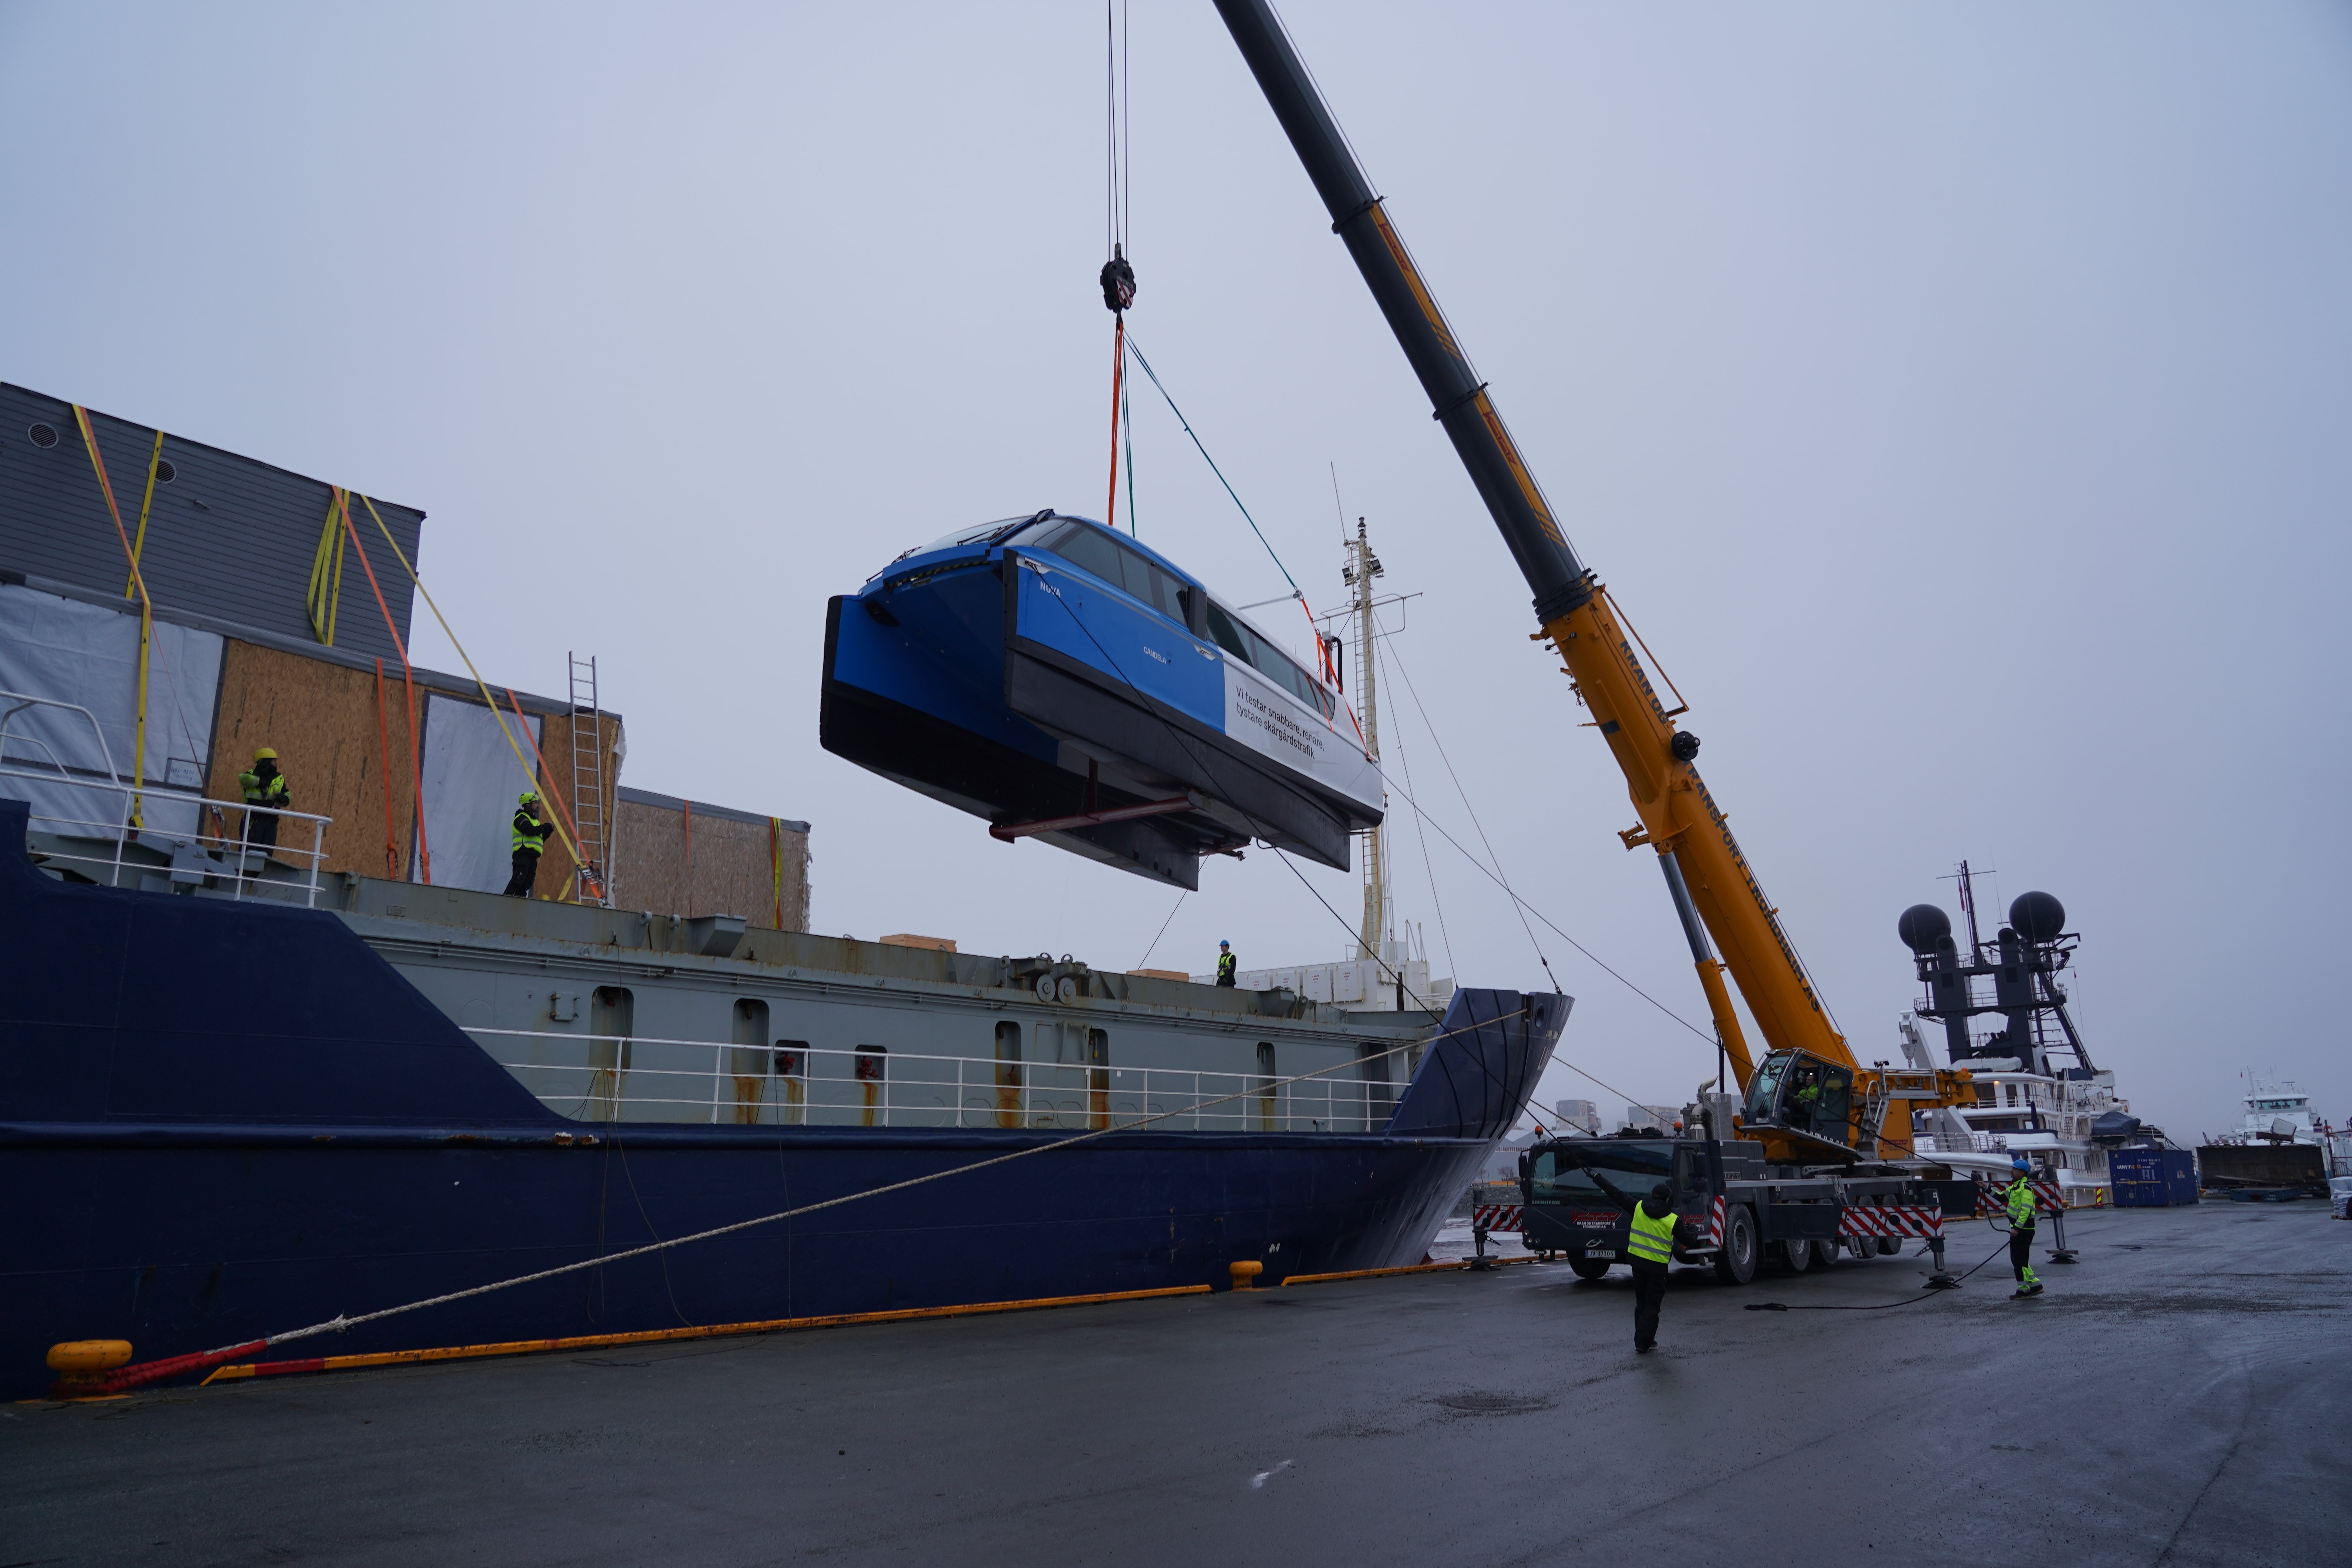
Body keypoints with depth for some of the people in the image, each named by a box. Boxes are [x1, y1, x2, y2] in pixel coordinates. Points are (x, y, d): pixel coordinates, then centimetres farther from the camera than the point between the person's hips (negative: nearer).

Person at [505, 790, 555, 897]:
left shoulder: (533, 819, 28)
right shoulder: (521, 817, -1)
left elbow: (540, 839, 26)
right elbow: (531, 831, -20)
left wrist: (550, 829, 12)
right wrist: (548, 826, -8)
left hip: (532, 857, 9)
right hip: (523, 855, -9)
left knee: (526, 884, 3)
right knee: (517, 882, -17)